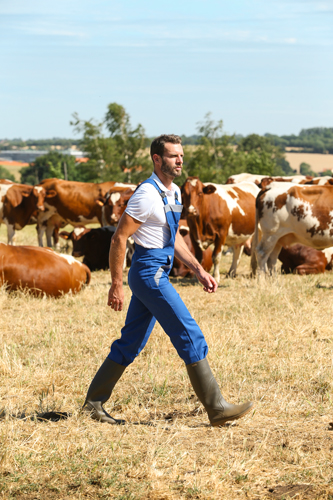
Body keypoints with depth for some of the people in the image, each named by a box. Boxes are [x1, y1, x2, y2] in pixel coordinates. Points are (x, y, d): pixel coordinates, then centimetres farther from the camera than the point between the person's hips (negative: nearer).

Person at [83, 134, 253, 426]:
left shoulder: (174, 192, 13)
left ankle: (93, 403, 19)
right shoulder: (147, 194, -16)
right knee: (190, 336, -9)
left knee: (131, 344, 12)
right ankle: (216, 408, -6)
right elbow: (119, 238, -15)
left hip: (157, 274, 10)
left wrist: (198, 270, 15)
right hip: (149, 273, -10)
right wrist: (116, 286, -16)